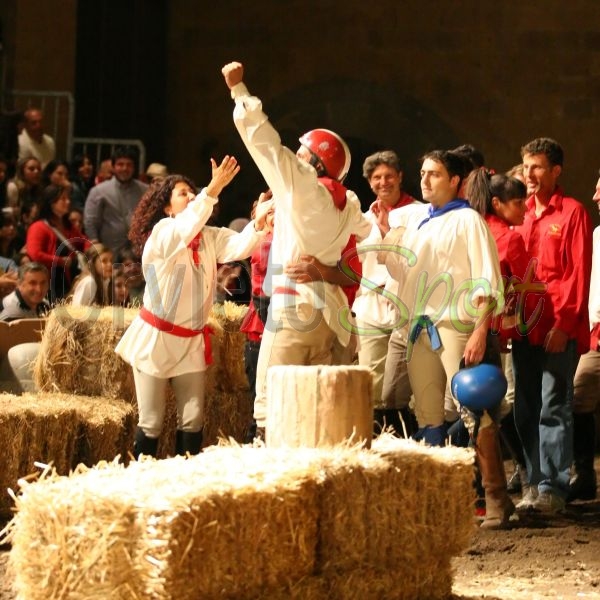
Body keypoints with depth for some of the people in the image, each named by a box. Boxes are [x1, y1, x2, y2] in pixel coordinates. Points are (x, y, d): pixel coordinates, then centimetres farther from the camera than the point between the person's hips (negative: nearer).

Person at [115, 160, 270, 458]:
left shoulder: (211, 237, 4)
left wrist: (261, 220, -34)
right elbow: (186, 229, -34)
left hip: (191, 341, 5)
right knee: (151, 421, -1)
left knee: (192, 419, 5)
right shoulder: (161, 233, -12)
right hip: (155, 337, -5)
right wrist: (213, 189, -46)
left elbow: (239, 246, -14)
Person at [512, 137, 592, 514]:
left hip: (559, 330, -6)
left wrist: (564, 324, -14)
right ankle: (536, 483, 13)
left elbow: (579, 273, -8)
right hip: (526, 328, 6)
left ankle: (552, 488, -4)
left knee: (554, 410, -6)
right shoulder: (523, 217, 15)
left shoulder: (572, 213, -3)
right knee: (526, 411, 7)